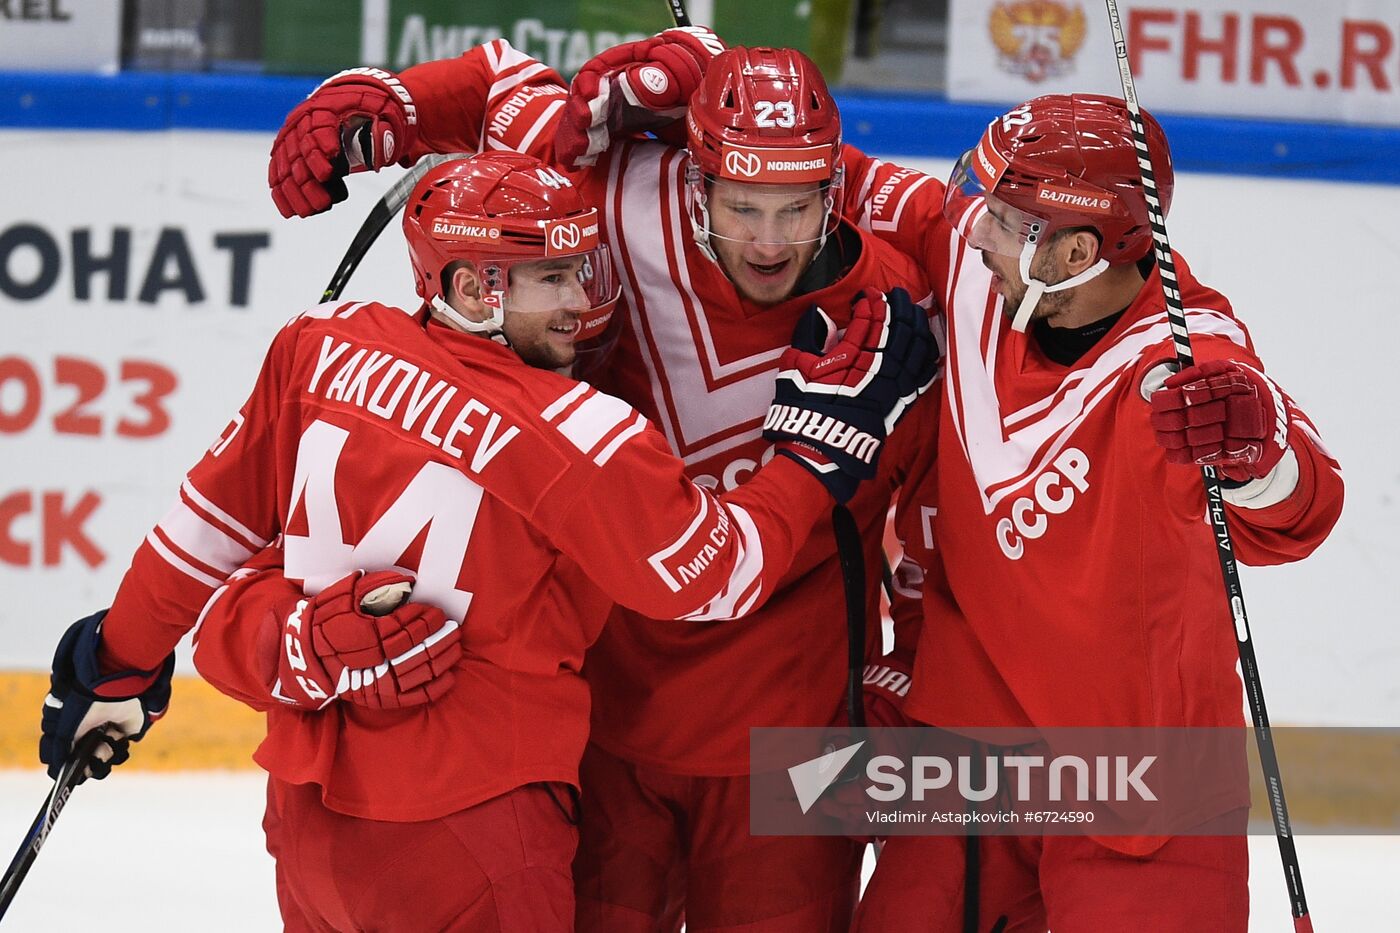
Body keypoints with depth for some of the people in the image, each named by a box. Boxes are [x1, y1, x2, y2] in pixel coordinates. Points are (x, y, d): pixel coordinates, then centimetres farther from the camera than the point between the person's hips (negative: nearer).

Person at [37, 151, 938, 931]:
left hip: (305, 810, 7)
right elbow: (720, 578, -7)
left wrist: (126, 657, 23)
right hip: (464, 834, -7)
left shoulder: (324, 349, -1)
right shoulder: (579, 439, -17)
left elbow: (222, 512, 10)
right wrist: (829, 436, 2)